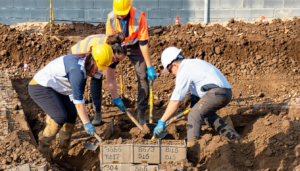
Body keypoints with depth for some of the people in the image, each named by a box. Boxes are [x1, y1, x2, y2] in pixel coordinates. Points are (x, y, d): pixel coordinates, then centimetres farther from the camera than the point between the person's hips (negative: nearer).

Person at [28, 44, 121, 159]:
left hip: (53, 87, 10)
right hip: (39, 88, -10)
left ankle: (64, 150, 9)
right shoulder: (77, 70, -32)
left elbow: (96, 74, 19)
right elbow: (78, 99, -29)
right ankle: (42, 147, -6)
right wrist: (86, 122, -26)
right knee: (60, 116, -23)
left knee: (72, 113, -1)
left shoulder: (84, 61, -3)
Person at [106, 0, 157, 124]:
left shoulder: (139, 17, -29)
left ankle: (141, 113, -4)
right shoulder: (111, 18, -22)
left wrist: (150, 67, -21)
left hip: (135, 47, -2)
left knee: (143, 76, -13)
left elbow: (143, 43, -24)